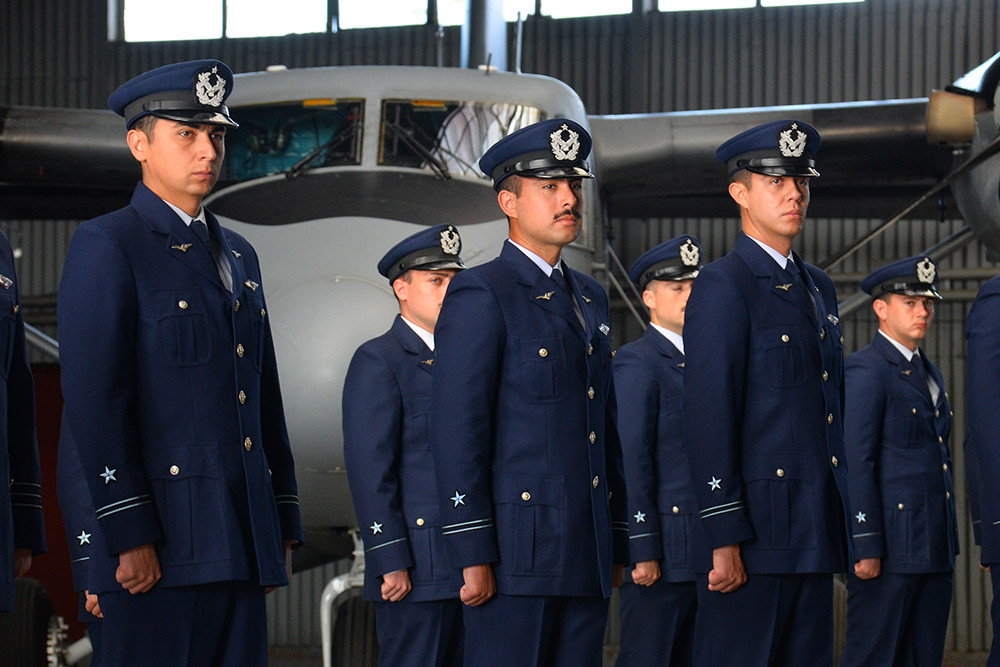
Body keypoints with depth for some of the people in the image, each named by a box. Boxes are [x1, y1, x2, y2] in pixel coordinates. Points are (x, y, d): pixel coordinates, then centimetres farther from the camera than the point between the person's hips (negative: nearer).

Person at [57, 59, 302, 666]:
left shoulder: (238, 255, 21)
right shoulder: (105, 247, -3)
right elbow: (93, 400, -12)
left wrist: (282, 525, 17)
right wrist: (129, 535, -17)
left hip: (239, 545, 7)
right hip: (158, 541, -7)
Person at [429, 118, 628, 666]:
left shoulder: (589, 298, 19)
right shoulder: (479, 296, -5)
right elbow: (456, 433, -12)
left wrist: (616, 542, 18)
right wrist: (473, 555, -17)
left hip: (586, 559, 7)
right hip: (516, 554, -7)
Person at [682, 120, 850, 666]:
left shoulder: (818, 288, 18)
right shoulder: (722, 288, -8)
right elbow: (708, 420, -14)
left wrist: (837, 524, 17)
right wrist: (724, 539, -19)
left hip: (814, 536, 8)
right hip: (753, 532, -8)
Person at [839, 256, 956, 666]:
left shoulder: (927, 373, 19)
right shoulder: (865, 371, -9)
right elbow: (856, 463, -14)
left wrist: (948, 543, 18)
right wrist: (865, 548, -19)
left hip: (933, 550, 9)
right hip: (887, 547, -9)